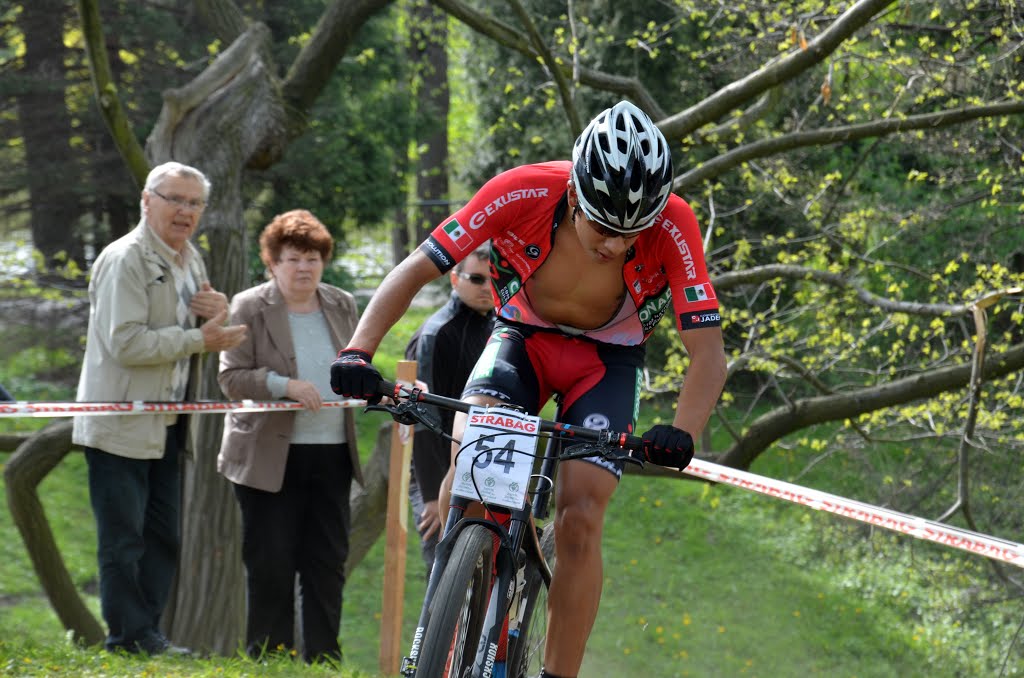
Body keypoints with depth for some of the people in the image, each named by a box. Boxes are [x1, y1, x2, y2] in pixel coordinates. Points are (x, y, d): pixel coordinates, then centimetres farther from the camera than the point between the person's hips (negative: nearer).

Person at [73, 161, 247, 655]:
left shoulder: (190, 259, 14)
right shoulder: (125, 260, -15)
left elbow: (208, 336, 25)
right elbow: (126, 343, -23)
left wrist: (217, 314, 1)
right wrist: (199, 339, -21)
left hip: (165, 425, 9)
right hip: (120, 424, -9)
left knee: (163, 538, 12)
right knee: (123, 538, -3)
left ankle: (147, 633, 19)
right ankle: (129, 634, 3)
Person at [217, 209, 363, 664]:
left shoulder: (342, 306, 12)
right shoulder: (250, 308, -3)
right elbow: (231, 378, -8)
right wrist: (285, 385, -22)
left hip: (331, 455, 4)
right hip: (270, 456, -4)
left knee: (328, 561, 6)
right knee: (270, 564, -2)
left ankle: (324, 659, 13)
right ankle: (267, 657, 5)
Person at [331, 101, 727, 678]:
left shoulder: (673, 227, -29)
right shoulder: (523, 193, -29)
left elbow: (708, 353, -28)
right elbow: (414, 271, -24)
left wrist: (682, 434, -47)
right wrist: (359, 351, -39)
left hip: (608, 360, 0)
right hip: (523, 339, 1)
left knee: (580, 519, -18)